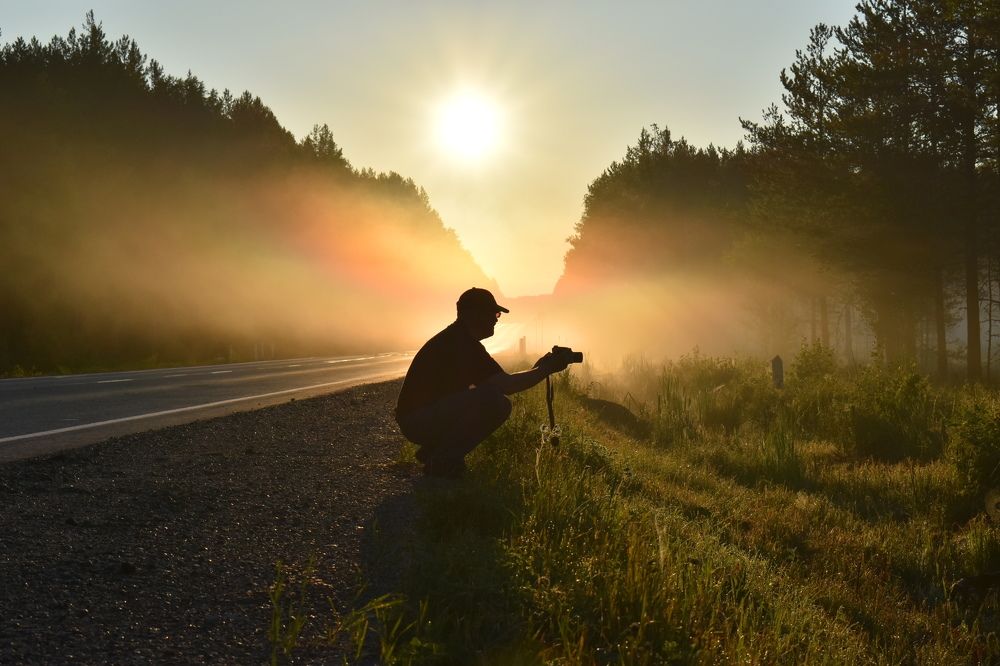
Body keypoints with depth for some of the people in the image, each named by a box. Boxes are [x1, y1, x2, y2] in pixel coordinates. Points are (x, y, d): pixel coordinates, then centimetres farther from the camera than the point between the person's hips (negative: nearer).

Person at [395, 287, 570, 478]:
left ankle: (434, 451, 11)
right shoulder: (456, 343, -20)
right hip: (417, 420, -11)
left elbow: (501, 382, 19)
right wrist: (545, 369, -16)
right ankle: (443, 460, -13)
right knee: (490, 399, -25)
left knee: (501, 405, 9)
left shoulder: (466, 342, 15)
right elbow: (502, 385, -26)